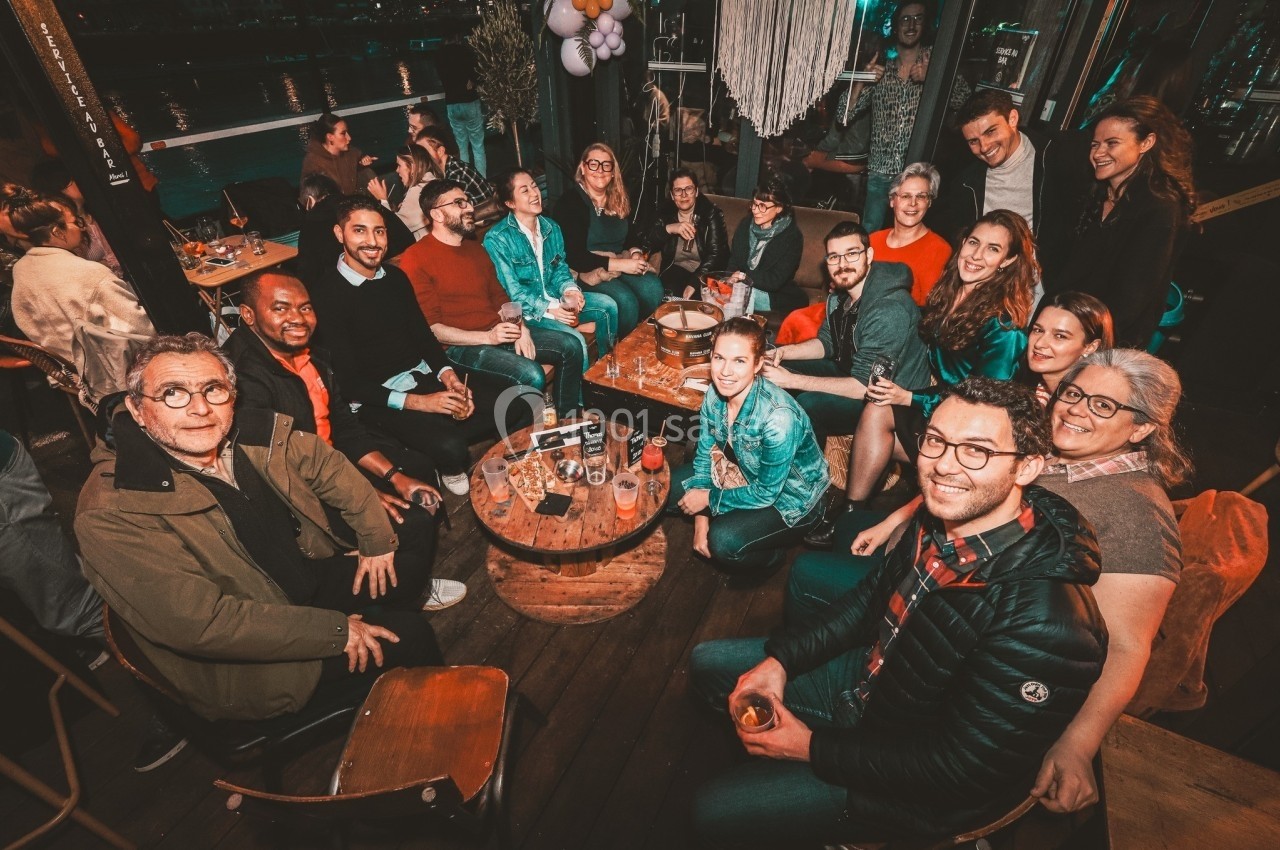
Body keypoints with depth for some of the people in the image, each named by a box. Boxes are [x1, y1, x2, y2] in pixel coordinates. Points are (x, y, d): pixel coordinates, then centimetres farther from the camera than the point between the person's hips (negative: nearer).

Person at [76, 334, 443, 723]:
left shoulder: (257, 435, -11)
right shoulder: (110, 514, -27)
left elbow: (330, 469, 6)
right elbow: (199, 622, -31)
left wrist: (377, 540, -1)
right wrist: (335, 630, -28)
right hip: (243, 660, -6)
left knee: (407, 555, 8)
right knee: (407, 634, -15)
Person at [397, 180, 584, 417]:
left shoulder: (475, 248, 18)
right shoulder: (415, 260, -8)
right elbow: (430, 328, -13)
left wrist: (520, 329, -2)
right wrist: (486, 337, -21)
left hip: (499, 331, 8)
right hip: (461, 345, -8)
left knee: (571, 346, -1)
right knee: (531, 375, -30)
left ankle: (568, 419, 12)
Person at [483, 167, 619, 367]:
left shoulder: (551, 227, 7)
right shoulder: (496, 239, -14)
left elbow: (560, 267, 12)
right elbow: (511, 290, -17)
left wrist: (569, 288, -11)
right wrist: (549, 308, -25)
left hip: (554, 297, 7)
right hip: (524, 309, -7)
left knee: (608, 305, -5)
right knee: (575, 340, -28)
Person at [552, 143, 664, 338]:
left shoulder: (619, 199, 11)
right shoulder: (569, 202, -11)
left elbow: (631, 235, 21)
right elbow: (574, 256, -17)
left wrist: (636, 253, -5)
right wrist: (619, 263, -22)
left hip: (622, 263, 6)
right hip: (587, 271, -6)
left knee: (653, 288, -23)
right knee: (625, 301, -32)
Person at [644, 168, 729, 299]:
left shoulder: (711, 213, -5)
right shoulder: (665, 211, 5)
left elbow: (717, 253, -15)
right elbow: (648, 244, -5)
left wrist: (694, 283, -27)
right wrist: (668, 229, -23)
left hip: (706, 272, -1)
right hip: (676, 269, 1)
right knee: (670, 292, -30)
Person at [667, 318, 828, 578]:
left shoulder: (778, 417, -36)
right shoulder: (715, 396, -15)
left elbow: (765, 493, -26)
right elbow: (704, 457, -5)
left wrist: (709, 498, -18)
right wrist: (700, 518, -11)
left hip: (789, 501, -6)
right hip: (744, 475, 7)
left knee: (723, 542, -27)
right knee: (669, 487, -4)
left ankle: (771, 556, 5)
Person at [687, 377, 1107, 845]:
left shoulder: (1045, 623, -36)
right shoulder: (943, 518, -14)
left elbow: (959, 768, -26)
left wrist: (814, 749, -17)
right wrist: (780, 660, -5)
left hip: (921, 782, -6)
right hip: (873, 675, 7)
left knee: (714, 810, -6)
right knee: (707, 662, 11)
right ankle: (769, 760, 31)